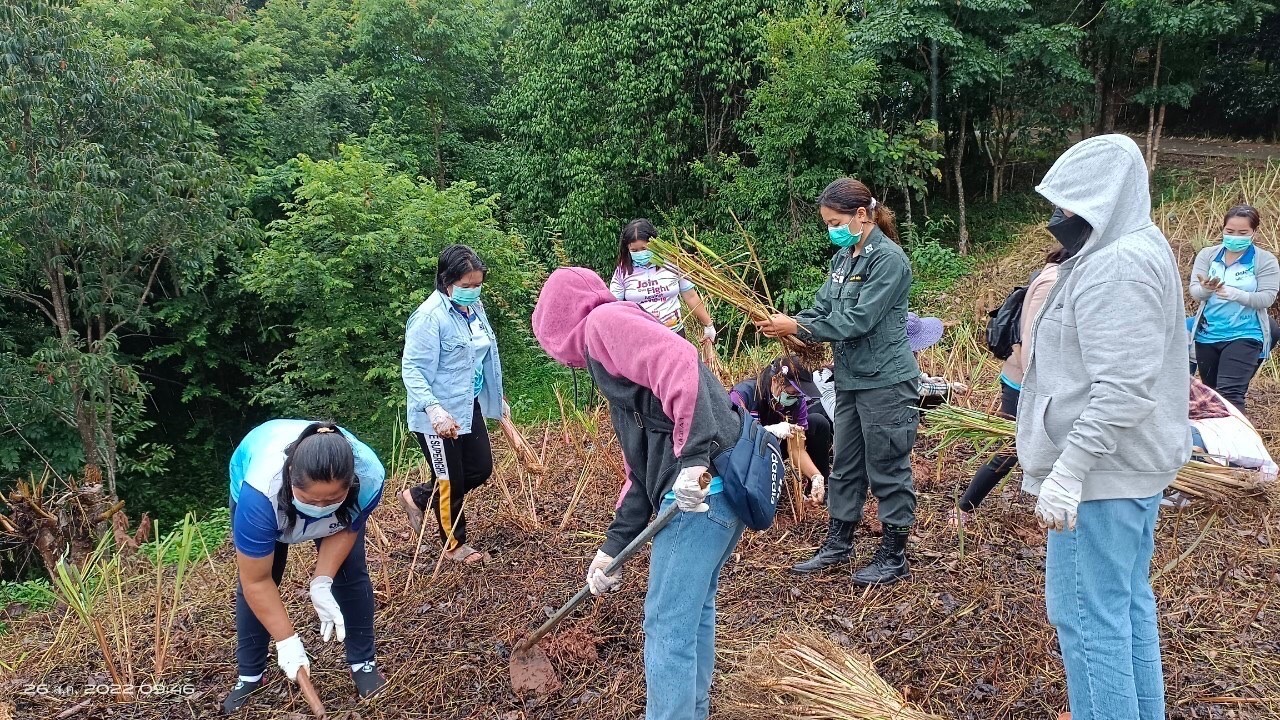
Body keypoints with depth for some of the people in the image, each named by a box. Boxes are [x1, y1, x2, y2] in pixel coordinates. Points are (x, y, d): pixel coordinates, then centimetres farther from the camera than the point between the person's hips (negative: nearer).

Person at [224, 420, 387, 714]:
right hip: (258, 481, -1)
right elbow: (257, 582, -34)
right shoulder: (260, 493, -46)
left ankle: (363, 663, 10)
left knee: (351, 573, -5)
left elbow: (346, 529, -19)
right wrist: (287, 641, -32)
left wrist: (322, 583, -31)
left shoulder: (369, 477, -40)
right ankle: (249, 676, 15)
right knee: (251, 587, -2)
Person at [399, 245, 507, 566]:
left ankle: (417, 497, 33)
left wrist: (497, 397, 23)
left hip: (469, 406, 8)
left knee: (481, 468, 14)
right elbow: (412, 370, -24)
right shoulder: (429, 316, -23)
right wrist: (434, 409, -36)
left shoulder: (474, 307, 2)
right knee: (451, 481, 6)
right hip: (437, 415, -8)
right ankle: (455, 544, 29)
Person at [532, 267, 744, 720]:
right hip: (722, 481, 10)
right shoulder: (612, 355, 28)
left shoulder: (603, 320, -1)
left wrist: (694, 457, -26)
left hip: (704, 482, -10)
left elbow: (679, 362, -22)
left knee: (668, 627, 0)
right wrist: (613, 547, 24)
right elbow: (641, 471, 26)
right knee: (693, 609, 22)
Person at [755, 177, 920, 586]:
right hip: (850, 379, 9)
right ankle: (838, 544, 29)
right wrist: (786, 324, -12)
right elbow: (823, 309, 6)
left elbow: (858, 320, -22)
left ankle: (894, 557, 15)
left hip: (886, 383, -8)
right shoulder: (843, 258, 10)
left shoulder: (888, 259, -16)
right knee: (845, 465, 16)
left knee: (888, 470, 2)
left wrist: (797, 328, -20)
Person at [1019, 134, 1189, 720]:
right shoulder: (1138, 250, 14)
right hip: (1133, 468, 11)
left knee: (1086, 616, -3)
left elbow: (1123, 390, -26)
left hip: (1102, 474, -11)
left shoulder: (1117, 265, -19)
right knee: (1128, 604, 18)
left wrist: (1067, 472, -26)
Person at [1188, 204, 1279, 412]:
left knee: (1230, 392, -17)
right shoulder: (1207, 255, 3)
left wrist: (1234, 294, -29)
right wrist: (1206, 289, -29)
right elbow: (1194, 291, -4)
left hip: (1244, 336, -4)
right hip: (1207, 335, 4)